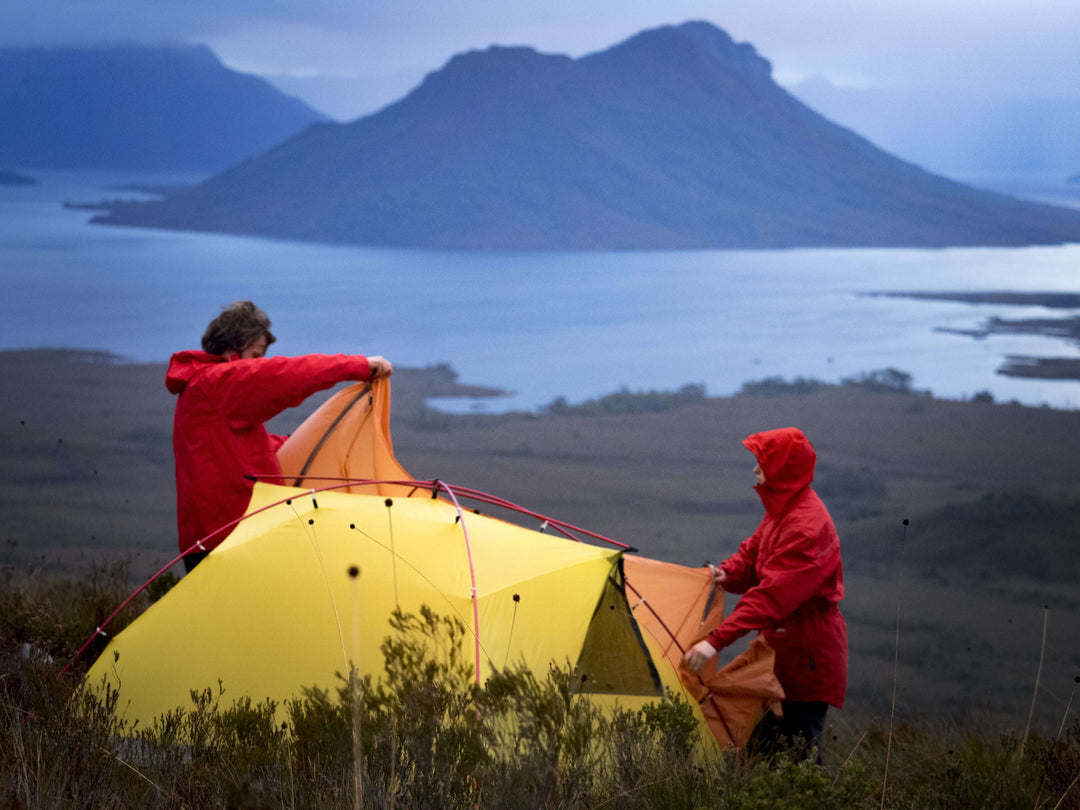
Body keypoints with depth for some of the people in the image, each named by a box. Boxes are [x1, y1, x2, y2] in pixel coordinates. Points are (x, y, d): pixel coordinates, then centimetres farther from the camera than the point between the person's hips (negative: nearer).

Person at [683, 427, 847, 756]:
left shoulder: (807, 526, -25)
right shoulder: (783, 509, 8)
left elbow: (772, 595, -32)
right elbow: (753, 551, 19)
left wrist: (717, 639, -36)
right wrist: (727, 574, -5)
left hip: (808, 651, -10)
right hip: (784, 644, 10)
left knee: (799, 743, -6)